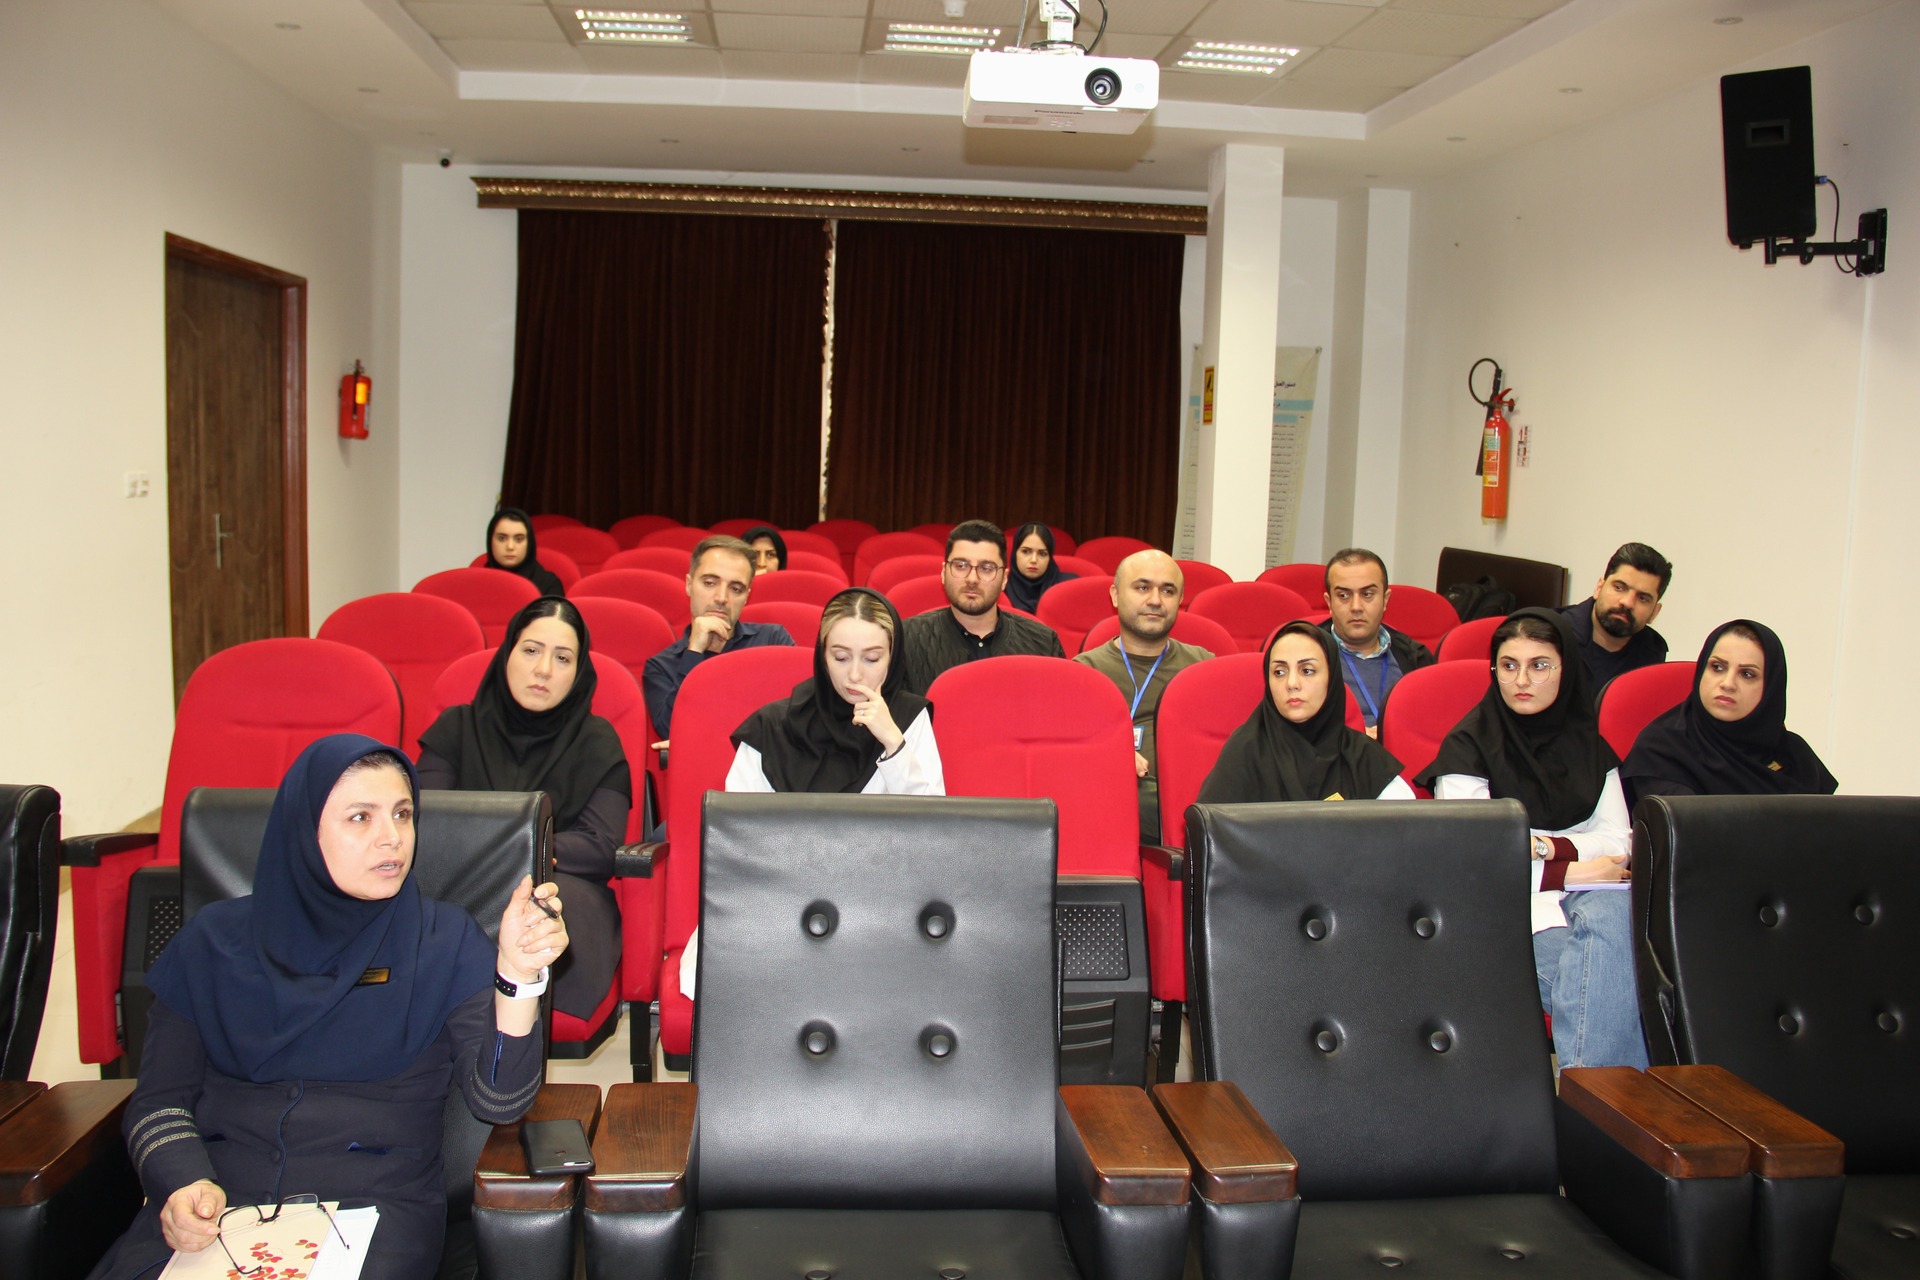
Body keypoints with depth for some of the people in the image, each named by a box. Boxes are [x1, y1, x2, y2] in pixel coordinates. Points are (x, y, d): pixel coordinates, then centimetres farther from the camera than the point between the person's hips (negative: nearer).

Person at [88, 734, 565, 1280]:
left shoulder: (445, 942, 5)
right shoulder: (216, 940, 10)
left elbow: (499, 1101, -7)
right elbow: (158, 1100, 10)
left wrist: (518, 973, -23)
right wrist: (183, 1185, -11)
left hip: (377, 1201, -2)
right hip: (216, 1200, 2)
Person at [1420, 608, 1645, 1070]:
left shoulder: (1590, 748, 19)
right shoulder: (1468, 745, 4)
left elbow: (1618, 842, 11)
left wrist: (1545, 846, -5)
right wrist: (1567, 872, -7)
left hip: (1594, 895, 3)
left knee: (1612, 912, -35)